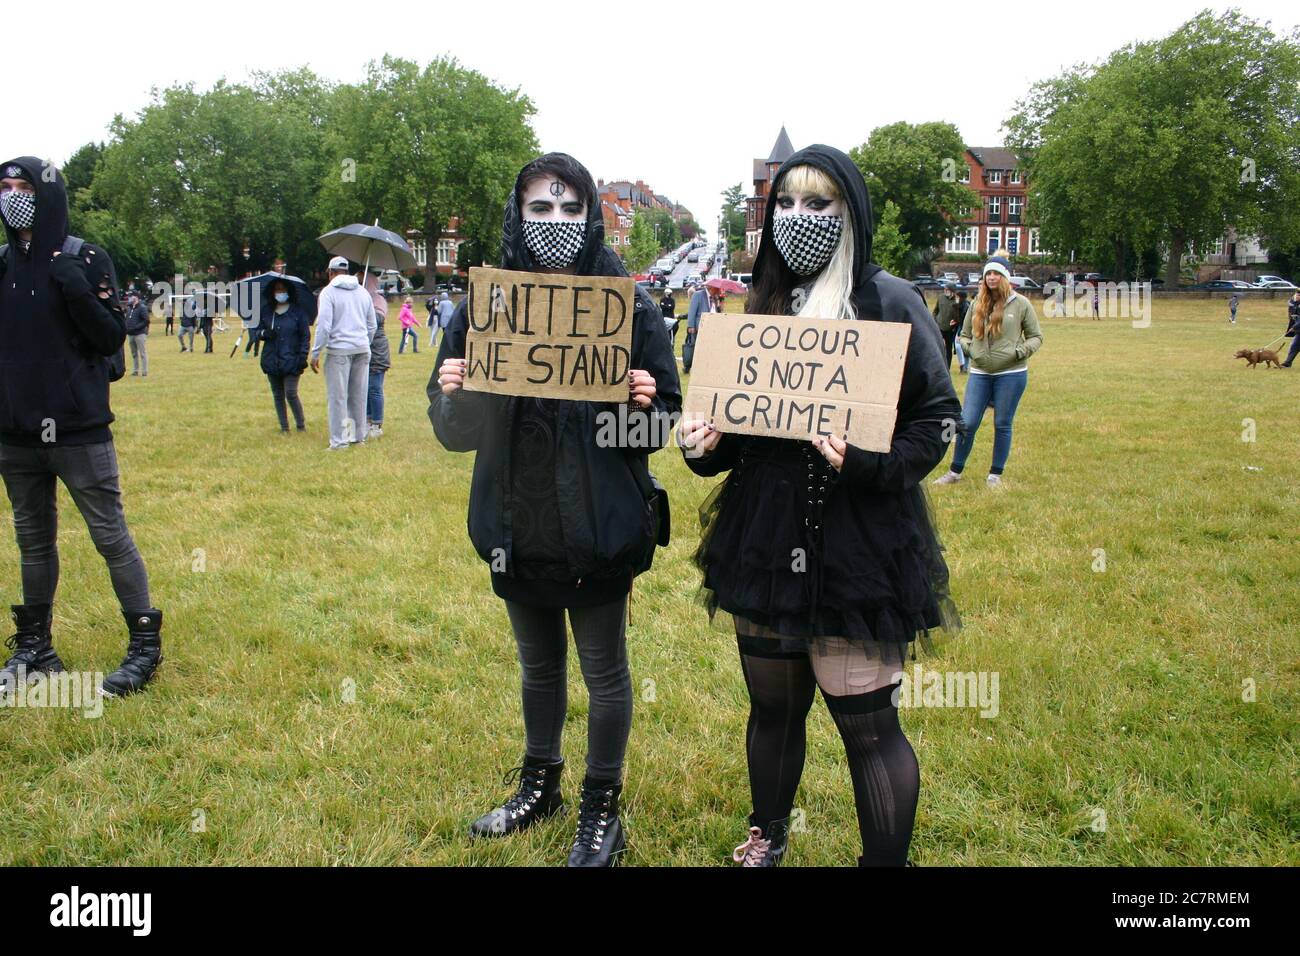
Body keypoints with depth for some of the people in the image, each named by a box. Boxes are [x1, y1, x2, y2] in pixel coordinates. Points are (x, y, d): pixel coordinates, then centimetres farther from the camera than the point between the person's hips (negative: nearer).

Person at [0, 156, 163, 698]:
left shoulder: (84, 260, -6)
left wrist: (79, 295, -23)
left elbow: (112, 339, -8)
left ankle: (145, 644, 9)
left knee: (110, 536, -2)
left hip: (78, 429, -5)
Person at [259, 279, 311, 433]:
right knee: (278, 395, 8)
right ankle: (284, 427, 16)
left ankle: (301, 425, 6)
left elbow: (306, 336, -1)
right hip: (272, 360, 4)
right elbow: (258, 330, 16)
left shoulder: (298, 311, 0)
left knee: (291, 394, -10)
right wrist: (264, 333, -8)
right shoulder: (266, 311, 10)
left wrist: (303, 356, -9)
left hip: (291, 360, -4)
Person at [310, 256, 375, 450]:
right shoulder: (363, 292, 13)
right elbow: (372, 326, 16)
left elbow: (323, 326, -11)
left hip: (339, 350, -5)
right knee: (359, 395, 12)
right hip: (362, 349, 5)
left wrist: (315, 354, -6)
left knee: (338, 396, -1)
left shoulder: (328, 292, -4)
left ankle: (339, 441, 0)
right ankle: (358, 436, 20)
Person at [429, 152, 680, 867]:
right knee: (538, 665, 21)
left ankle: (601, 808, 32)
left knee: (604, 672, 11)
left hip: (600, 531, -3)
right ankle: (540, 786, 43)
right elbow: (456, 434, 2)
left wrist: (646, 405, -25)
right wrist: (451, 395, -19)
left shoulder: (632, 309, -8)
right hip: (517, 529, 3)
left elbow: (663, 429, -3)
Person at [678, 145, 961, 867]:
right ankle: (767, 835, 41)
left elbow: (937, 415, -7)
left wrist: (869, 463, -24)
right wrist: (707, 445, -4)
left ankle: (886, 859, 20)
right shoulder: (766, 302, 11)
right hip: (766, 538, 5)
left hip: (858, 546, -5)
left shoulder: (888, 302, -6)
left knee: (867, 724, -1)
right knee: (772, 706, 18)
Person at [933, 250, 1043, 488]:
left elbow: (1036, 336, 5)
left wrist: (1019, 352, -12)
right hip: (980, 373, 2)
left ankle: (995, 475, 20)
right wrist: (970, 349, -3)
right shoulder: (977, 304, 6)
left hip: (1011, 374, -2)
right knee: (967, 424, 1)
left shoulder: (1020, 304, -2)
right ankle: (955, 471, 16)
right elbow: (964, 334, 17)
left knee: (1003, 425, 7)